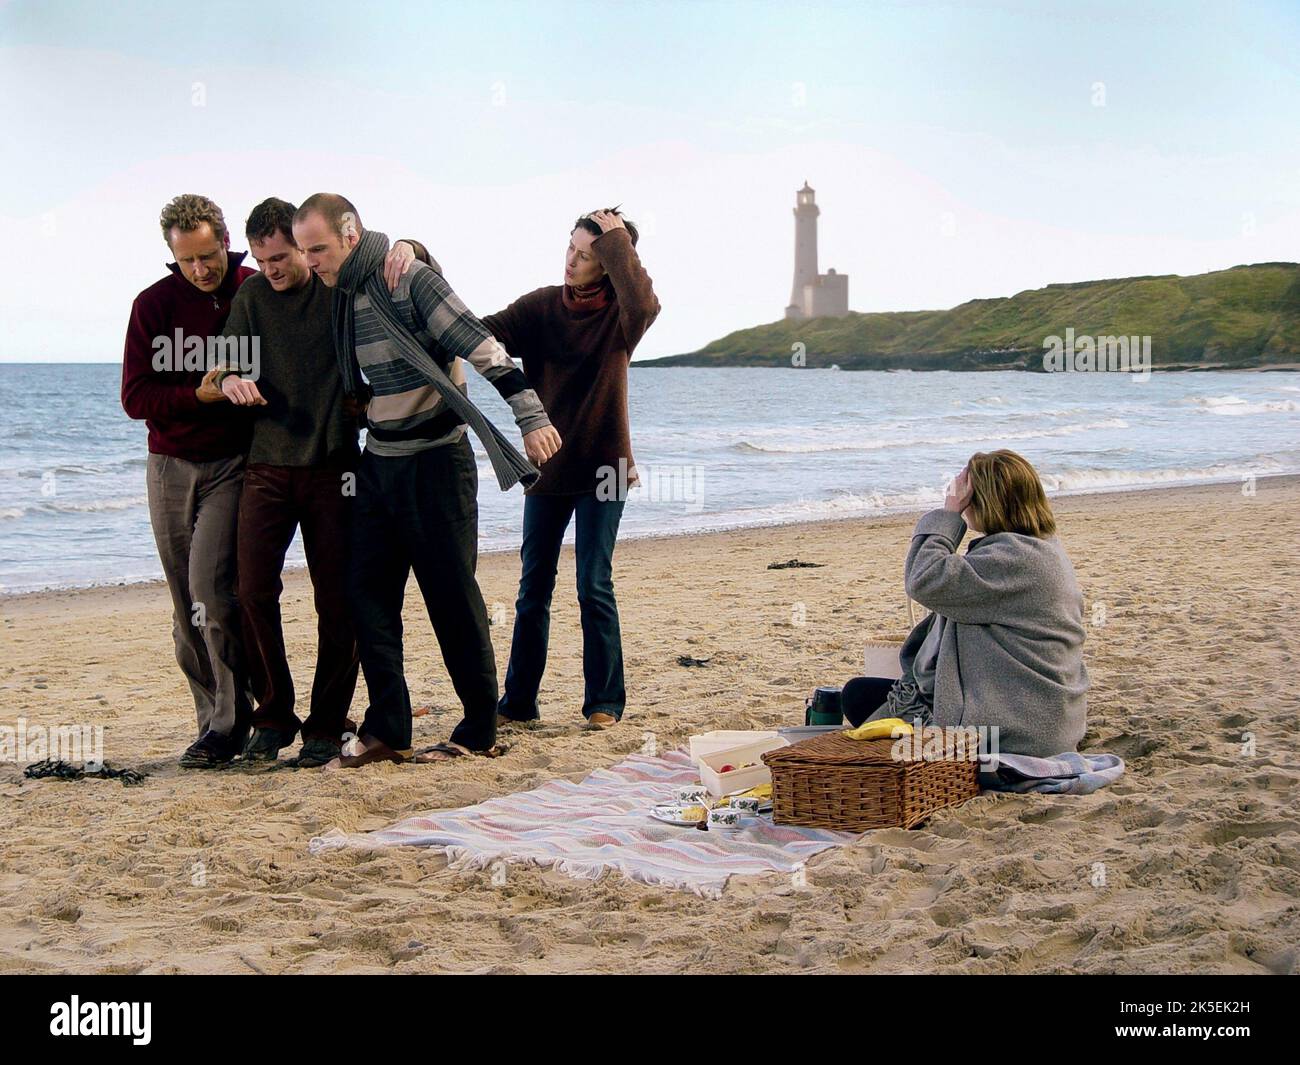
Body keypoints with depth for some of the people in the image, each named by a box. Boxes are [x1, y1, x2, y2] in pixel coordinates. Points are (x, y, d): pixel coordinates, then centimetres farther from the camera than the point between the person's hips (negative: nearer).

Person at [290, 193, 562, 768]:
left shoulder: (413, 279, -13)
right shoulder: (340, 295, 10)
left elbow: (482, 349, -17)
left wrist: (530, 415, -22)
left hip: (435, 458, -7)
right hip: (377, 461, 7)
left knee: (452, 594, -2)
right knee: (369, 592, 2)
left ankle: (481, 730, 8)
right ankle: (386, 731, 6)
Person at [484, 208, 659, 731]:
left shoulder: (619, 314, -6)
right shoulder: (541, 306, 1)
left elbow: (644, 305, -31)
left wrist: (617, 241, -23)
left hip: (602, 466, -3)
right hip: (547, 467, 3)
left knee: (594, 586, -4)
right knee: (533, 588, 7)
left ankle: (604, 702, 7)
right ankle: (518, 701, 15)